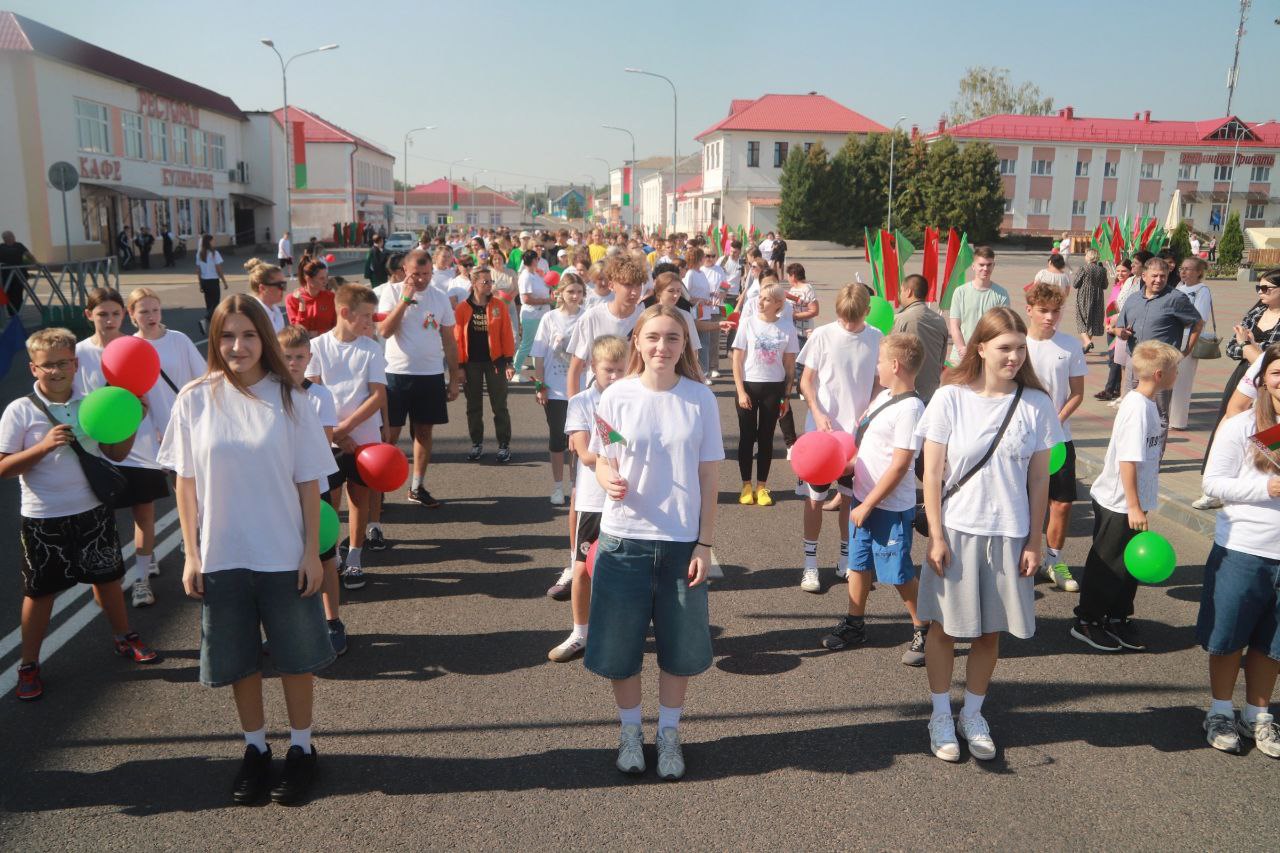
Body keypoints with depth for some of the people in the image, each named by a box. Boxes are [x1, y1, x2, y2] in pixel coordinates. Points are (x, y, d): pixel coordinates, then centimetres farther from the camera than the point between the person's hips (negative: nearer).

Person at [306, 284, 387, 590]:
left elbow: (379, 396, -9)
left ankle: (354, 558, 21)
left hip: (364, 438, 1)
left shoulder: (371, 349, -3)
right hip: (327, 439, 0)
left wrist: (345, 427, -16)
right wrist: (333, 433, -12)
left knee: (359, 495, 9)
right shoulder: (317, 346, -4)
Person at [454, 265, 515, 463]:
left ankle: (504, 445, 13)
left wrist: (509, 362, -5)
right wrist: (460, 366, -4)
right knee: (474, 407, 10)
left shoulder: (499, 306, -1)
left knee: (499, 406, 4)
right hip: (471, 363, 1)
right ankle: (477, 444, 22)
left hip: (495, 361, 0)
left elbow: (506, 334, -1)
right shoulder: (462, 308, -2)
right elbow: (458, 338, -1)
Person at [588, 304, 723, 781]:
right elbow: (603, 464, 1)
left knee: (679, 645, 11)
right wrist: (610, 482, -23)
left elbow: (708, 477, 0)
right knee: (621, 644, 9)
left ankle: (669, 735, 33)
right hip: (625, 539, 0)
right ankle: (631, 732, 32)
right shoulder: (617, 397, -5)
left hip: (683, 541, 1)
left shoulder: (700, 399, -3)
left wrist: (705, 544, -2)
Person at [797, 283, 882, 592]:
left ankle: (846, 559, 27)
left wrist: (871, 410, -11)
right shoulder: (822, 336, -8)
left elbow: (879, 382, 7)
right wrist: (818, 413, -17)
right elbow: (806, 381, -3)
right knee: (816, 497, 5)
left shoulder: (875, 338, -2)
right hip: (822, 430, -2)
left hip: (857, 432, 2)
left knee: (850, 497, 12)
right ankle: (810, 563, 16)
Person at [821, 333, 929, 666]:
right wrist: (845, 467, 2)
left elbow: (900, 465, -23)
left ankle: (923, 632, 21)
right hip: (863, 499, 8)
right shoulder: (884, 396, 6)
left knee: (899, 573, 3)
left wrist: (868, 505, -19)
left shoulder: (910, 407, -21)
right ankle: (855, 625, 31)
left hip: (890, 508, -8)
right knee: (859, 563, 16)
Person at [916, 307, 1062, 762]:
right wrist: (936, 536, -8)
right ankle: (941, 716, 27)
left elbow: (1039, 478, 3)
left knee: (990, 631, 12)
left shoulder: (1035, 404, -3)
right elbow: (932, 473, -5)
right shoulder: (951, 398, -8)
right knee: (944, 626, 9)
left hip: (1010, 535, 2)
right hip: (956, 532, -1)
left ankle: (973, 716, 31)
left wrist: (1034, 540, 2)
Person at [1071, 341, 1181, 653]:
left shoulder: (1145, 403, 7)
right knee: (1107, 566, 5)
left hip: (1132, 503, 9)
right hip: (1118, 505, -9)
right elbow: (1128, 461, -25)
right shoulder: (1138, 408, -23)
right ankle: (1086, 622, 19)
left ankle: (1117, 620, 32)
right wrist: (1134, 507, -23)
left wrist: (1138, 504, 21)